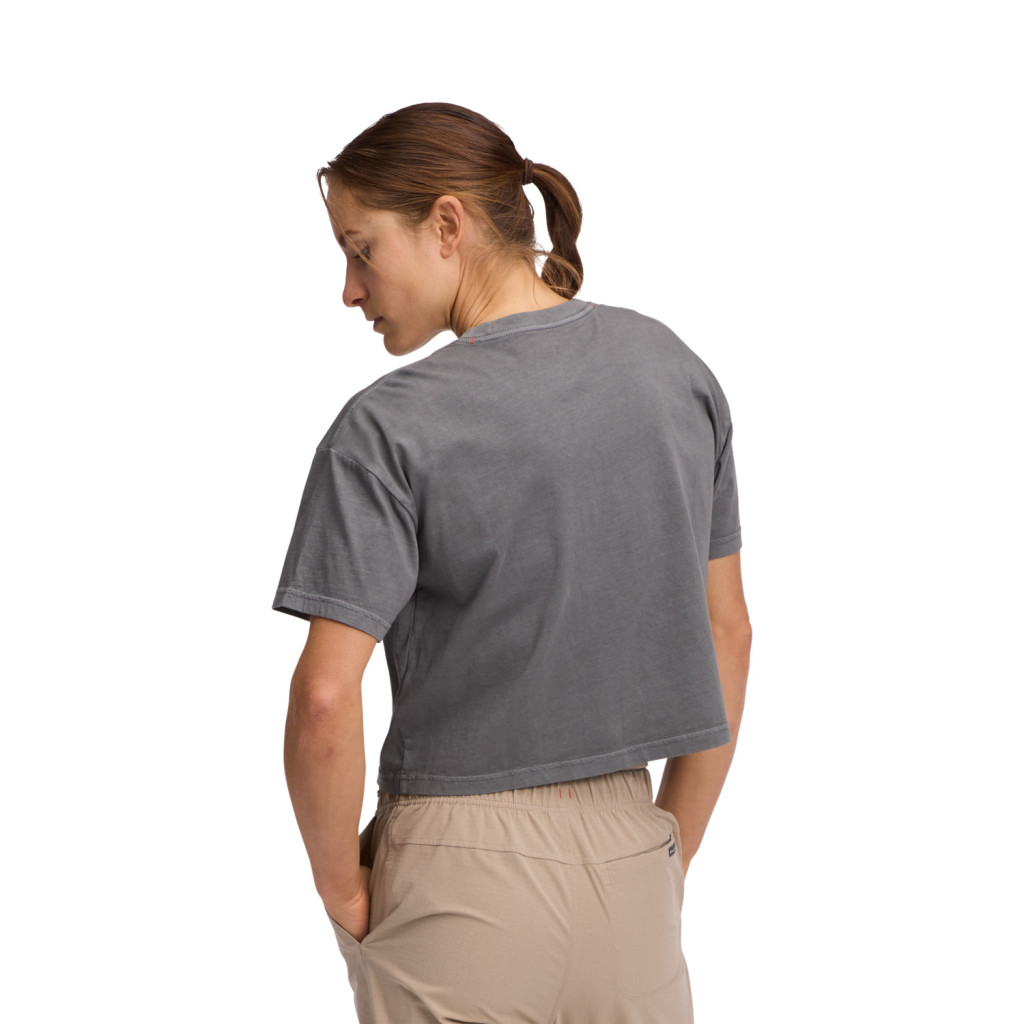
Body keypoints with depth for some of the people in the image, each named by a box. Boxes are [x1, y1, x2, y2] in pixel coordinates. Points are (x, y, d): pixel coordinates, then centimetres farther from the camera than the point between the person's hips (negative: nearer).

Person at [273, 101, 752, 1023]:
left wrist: (342, 888, -4)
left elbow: (326, 699, -20)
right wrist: (675, 853, 13)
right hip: (629, 856, 4)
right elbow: (727, 636, 6)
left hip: (459, 879, -4)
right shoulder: (675, 368, 1)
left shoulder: (391, 429, -15)